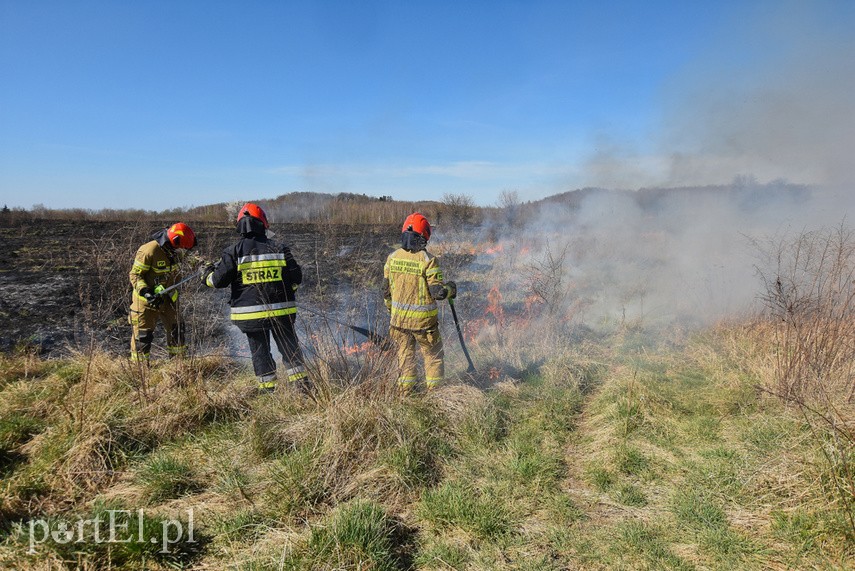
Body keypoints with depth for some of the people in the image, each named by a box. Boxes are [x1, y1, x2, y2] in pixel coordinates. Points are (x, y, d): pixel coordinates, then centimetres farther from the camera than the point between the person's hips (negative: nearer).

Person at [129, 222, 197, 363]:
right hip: (145, 299, -7)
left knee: (176, 328, 10)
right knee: (143, 334, -1)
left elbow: (175, 274, 15)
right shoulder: (149, 251, -23)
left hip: (166, 298, 7)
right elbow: (135, 275, -19)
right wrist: (146, 292, -29)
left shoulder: (174, 252, 0)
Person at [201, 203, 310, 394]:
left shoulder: (234, 252, -5)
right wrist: (287, 288, 24)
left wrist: (207, 276, 19)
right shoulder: (279, 249, 0)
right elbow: (296, 277, 3)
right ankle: (301, 382, 10)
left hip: (250, 313, -1)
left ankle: (267, 387, 15)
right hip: (281, 310, 1)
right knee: (289, 347, 11)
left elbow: (219, 280, -3)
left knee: (259, 350, 11)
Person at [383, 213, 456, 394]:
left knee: (405, 355, 18)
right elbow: (438, 292, -18)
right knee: (433, 357, 14)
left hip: (399, 319, 4)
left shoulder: (392, 258, -2)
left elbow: (386, 290, 5)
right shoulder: (428, 260, -17)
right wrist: (451, 288, 4)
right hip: (424, 321, -4)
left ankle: (405, 392, 23)